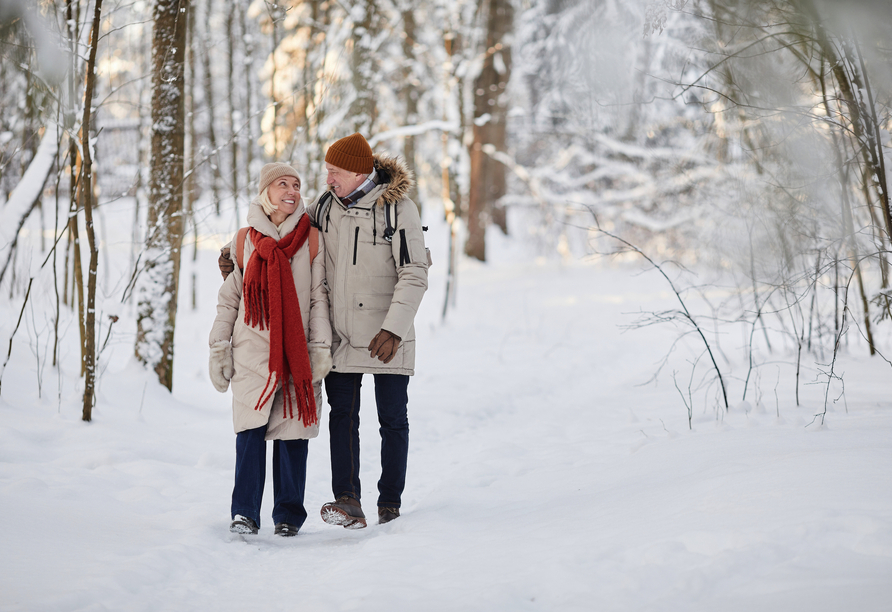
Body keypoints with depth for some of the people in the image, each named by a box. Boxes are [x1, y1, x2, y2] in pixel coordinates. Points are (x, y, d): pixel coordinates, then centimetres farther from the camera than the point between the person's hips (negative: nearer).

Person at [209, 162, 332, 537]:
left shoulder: (312, 239, 6)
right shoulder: (244, 240, 9)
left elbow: (319, 297, 5)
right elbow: (229, 298, 13)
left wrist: (321, 347, -2)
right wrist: (219, 349, 8)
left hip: (296, 351, 0)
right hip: (252, 351, 0)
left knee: (292, 431, 1)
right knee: (250, 430, -7)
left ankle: (288, 515, 10)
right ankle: (244, 513, -1)